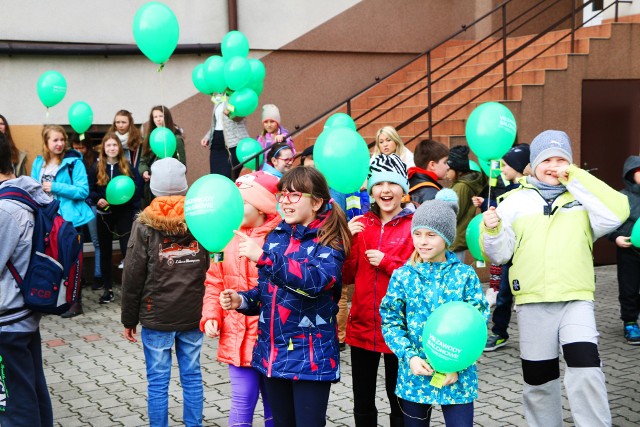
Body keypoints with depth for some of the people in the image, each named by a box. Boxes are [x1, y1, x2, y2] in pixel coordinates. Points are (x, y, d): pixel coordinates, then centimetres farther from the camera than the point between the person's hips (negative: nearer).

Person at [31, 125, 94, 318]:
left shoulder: (73, 162, -9)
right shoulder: (38, 163, 7)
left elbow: (83, 191, -14)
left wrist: (55, 187, -19)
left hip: (69, 219, -5)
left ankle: (75, 302, 13)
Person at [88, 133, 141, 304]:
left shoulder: (127, 167, 1)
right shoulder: (96, 168, 3)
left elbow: (136, 190, 1)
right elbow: (89, 190, 4)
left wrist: (136, 212, -5)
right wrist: (97, 199, -16)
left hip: (124, 214, -2)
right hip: (104, 214, 2)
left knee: (127, 251, -9)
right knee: (105, 252, 9)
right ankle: (108, 288, 18)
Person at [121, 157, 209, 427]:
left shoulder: (145, 225, -7)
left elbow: (133, 276, -5)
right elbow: (212, 268, 2)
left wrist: (129, 319, 4)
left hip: (157, 316, -3)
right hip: (193, 315, 3)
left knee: (158, 380, 5)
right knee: (192, 376, 12)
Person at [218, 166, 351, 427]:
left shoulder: (329, 241, -10)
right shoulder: (276, 236, 8)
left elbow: (316, 280, -30)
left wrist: (263, 257, -35)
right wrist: (243, 300, -3)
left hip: (310, 356, -6)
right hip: (272, 352, 6)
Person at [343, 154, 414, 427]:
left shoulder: (415, 226, -6)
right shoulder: (361, 224, 6)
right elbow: (346, 277, 4)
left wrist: (386, 261, -18)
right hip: (361, 325, 4)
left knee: (399, 399, 11)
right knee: (362, 401, 15)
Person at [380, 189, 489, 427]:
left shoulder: (465, 275, -3)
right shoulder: (402, 276, 0)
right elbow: (391, 322, 0)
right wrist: (410, 357, -13)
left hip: (457, 375, -1)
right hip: (414, 373, 2)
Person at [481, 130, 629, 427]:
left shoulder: (583, 197, 8)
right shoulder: (516, 201, 6)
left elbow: (616, 213, -13)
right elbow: (500, 255, 5)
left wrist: (575, 178, -11)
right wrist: (491, 231, -16)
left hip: (576, 300, -1)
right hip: (532, 303, 1)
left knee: (586, 371, -17)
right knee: (538, 380, 10)